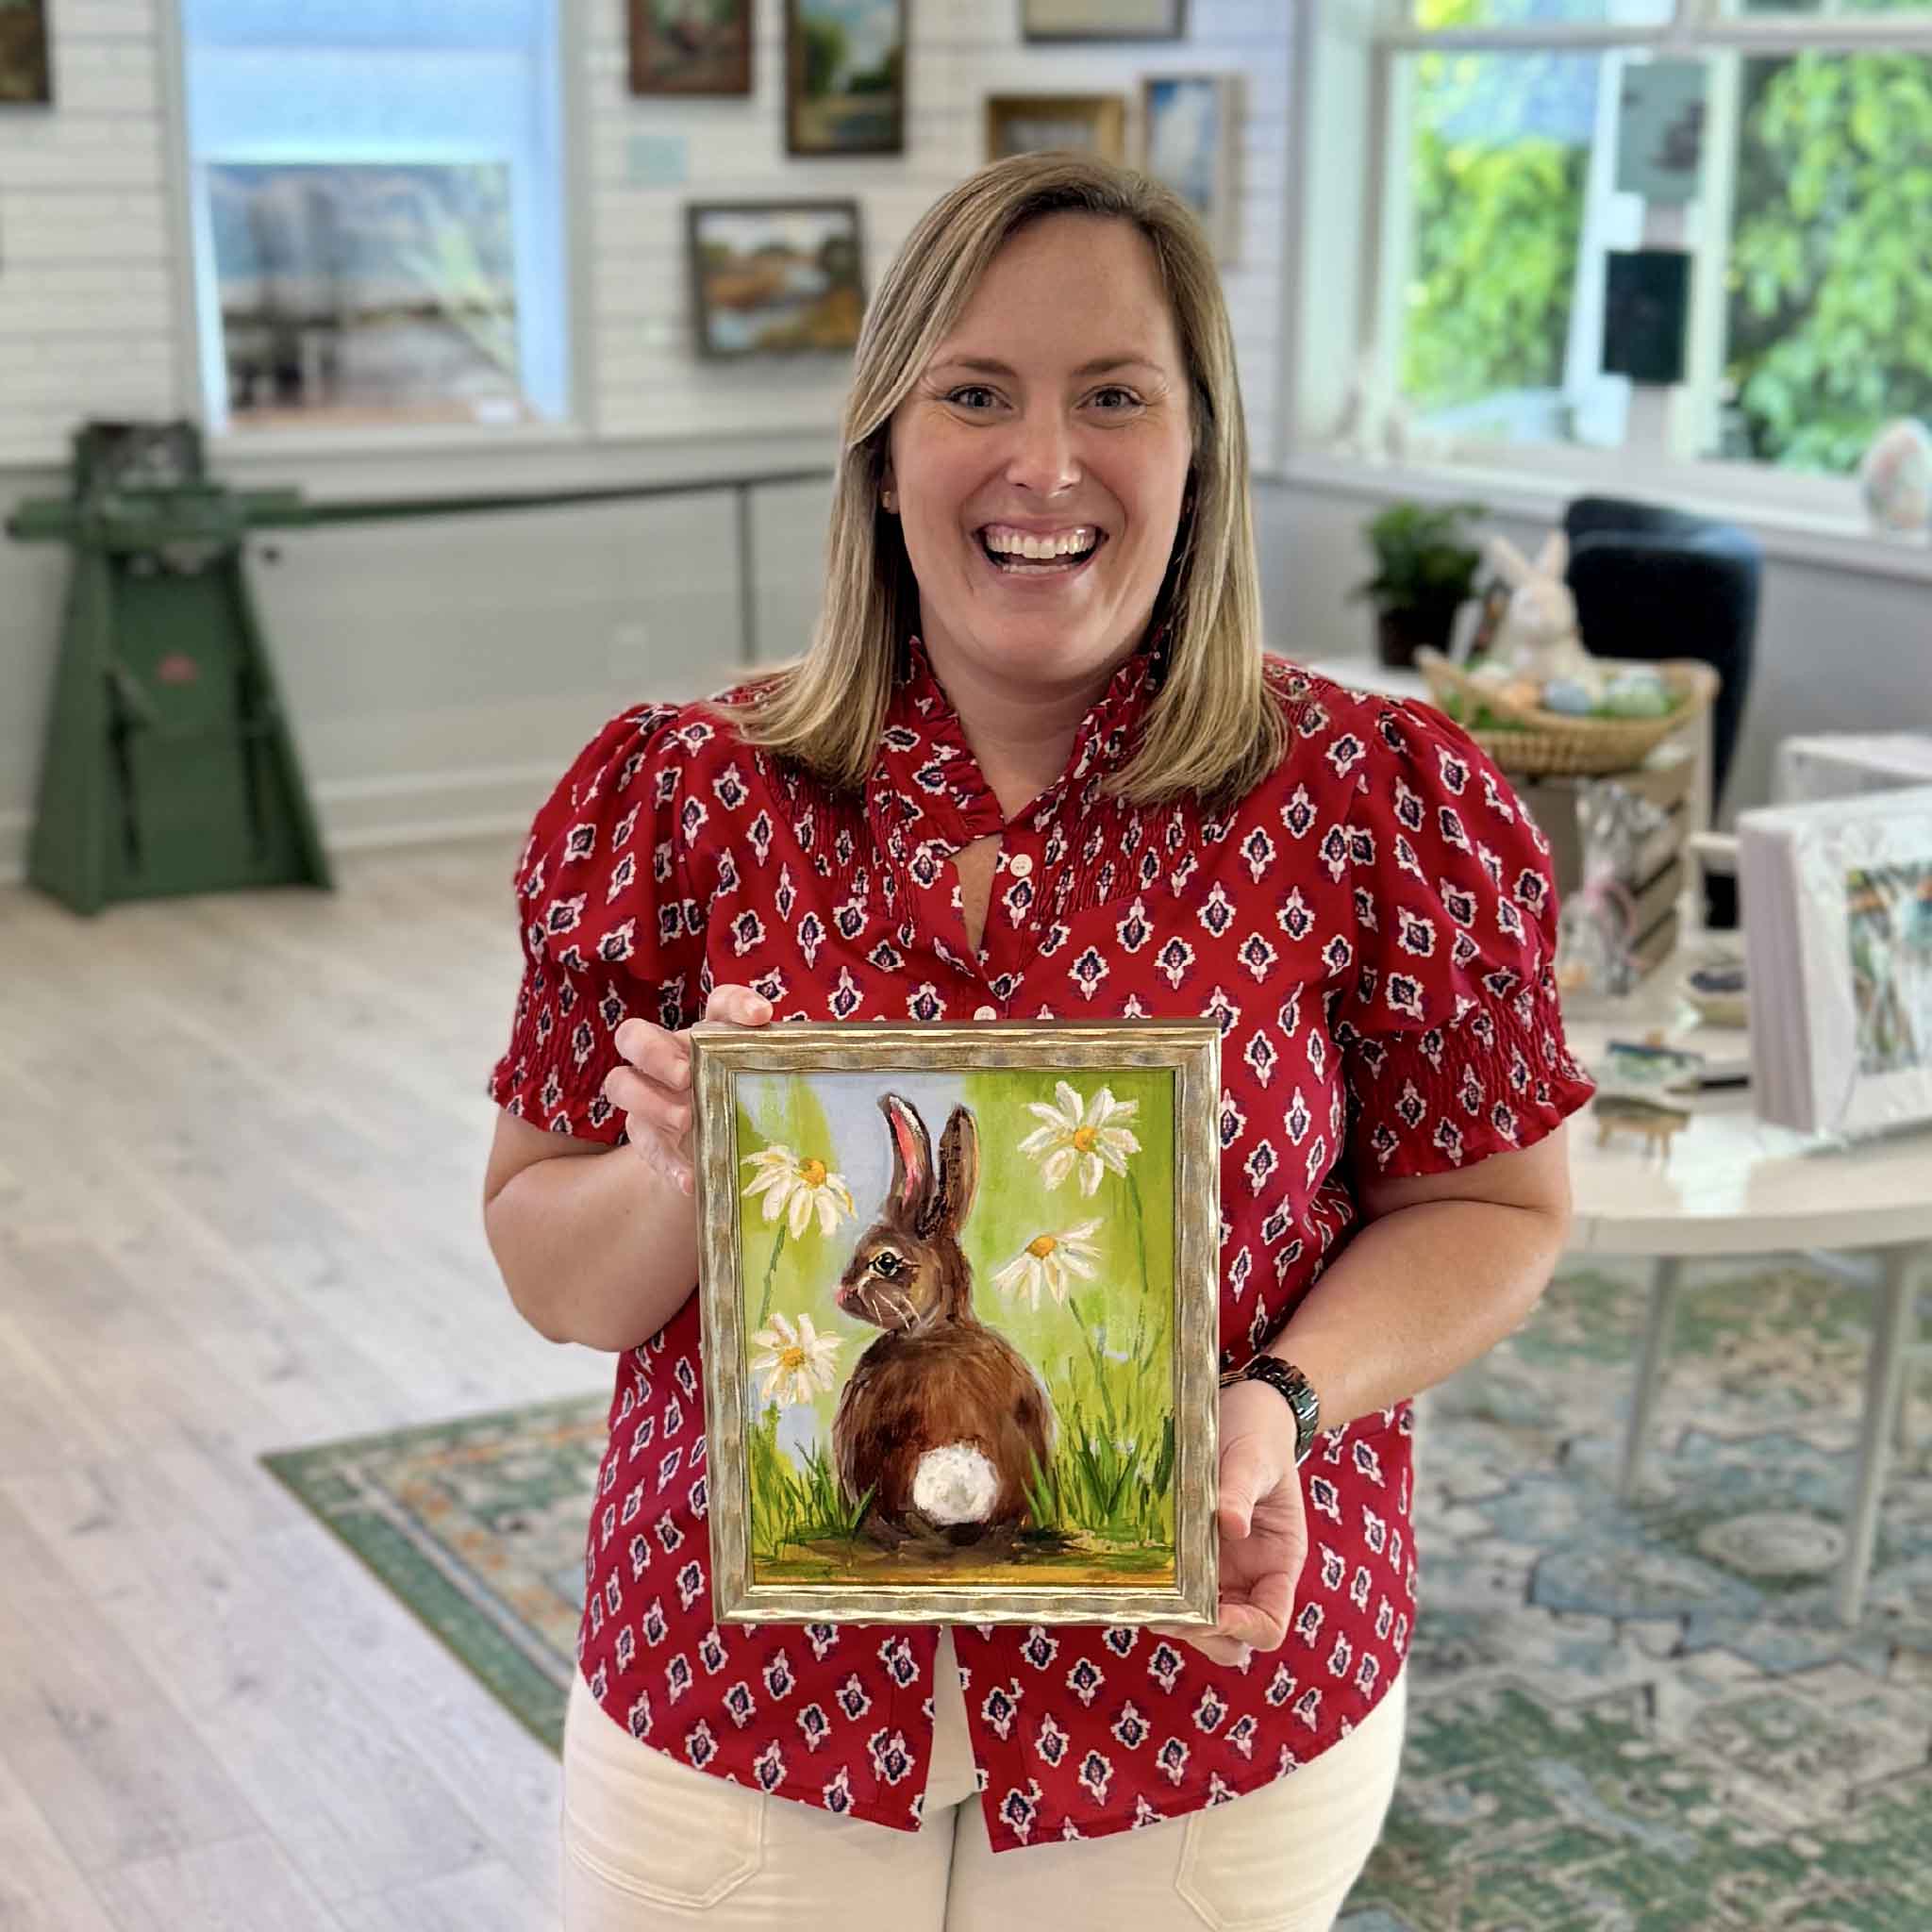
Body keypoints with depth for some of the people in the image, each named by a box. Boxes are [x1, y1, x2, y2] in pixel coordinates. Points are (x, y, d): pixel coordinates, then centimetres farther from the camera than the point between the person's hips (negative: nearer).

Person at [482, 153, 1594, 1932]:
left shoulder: (1376, 805, -9)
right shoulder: (686, 801, -6)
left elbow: (1494, 1208, 0)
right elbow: (548, 1275, 0)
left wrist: (1286, 1397, -18)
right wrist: (685, 1179, -21)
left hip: (1214, 1728, 0)